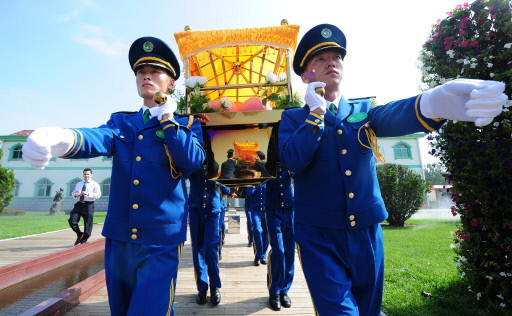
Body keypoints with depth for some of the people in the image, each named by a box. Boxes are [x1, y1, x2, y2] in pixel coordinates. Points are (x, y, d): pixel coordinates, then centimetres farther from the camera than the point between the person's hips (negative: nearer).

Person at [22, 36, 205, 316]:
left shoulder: (187, 124, 2)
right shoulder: (121, 121, 11)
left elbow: (193, 162, -16)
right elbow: (99, 139, -11)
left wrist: (166, 118, -11)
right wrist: (62, 139, -33)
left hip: (161, 242, -4)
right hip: (118, 238, 5)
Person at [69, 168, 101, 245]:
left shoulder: (94, 184, 1)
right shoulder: (79, 184, 21)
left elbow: (98, 195, -10)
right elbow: (73, 193, 23)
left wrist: (88, 194, -23)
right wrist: (75, 194, -1)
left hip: (88, 205, -5)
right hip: (78, 204, 5)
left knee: (88, 224, 0)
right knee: (72, 221, -5)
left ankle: (83, 241, 16)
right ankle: (79, 235, 20)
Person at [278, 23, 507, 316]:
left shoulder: (364, 110, 6)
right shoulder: (293, 118, 1)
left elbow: (391, 117, -18)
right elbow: (292, 161, -17)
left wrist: (432, 102, -39)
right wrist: (316, 112, -15)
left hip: (367, 233, 4)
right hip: (319, 237, -3)